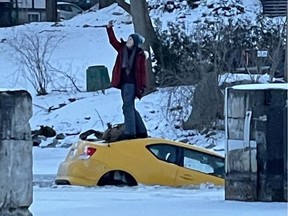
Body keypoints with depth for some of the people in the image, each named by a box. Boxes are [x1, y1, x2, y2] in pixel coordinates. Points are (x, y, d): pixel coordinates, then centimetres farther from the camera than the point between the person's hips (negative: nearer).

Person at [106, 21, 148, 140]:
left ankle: (130, 132, -16)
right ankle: (141, 131, 20)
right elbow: (113, 41, 13)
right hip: (123, 82, 8)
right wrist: (109, 29, 1)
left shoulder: (140, 54, -6)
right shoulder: (122, 49, 11)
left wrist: (143, 85, -12)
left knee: (128, 106, -14)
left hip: (132, 83, -8)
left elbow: (143, 71, -8)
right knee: (130, 107, 12)